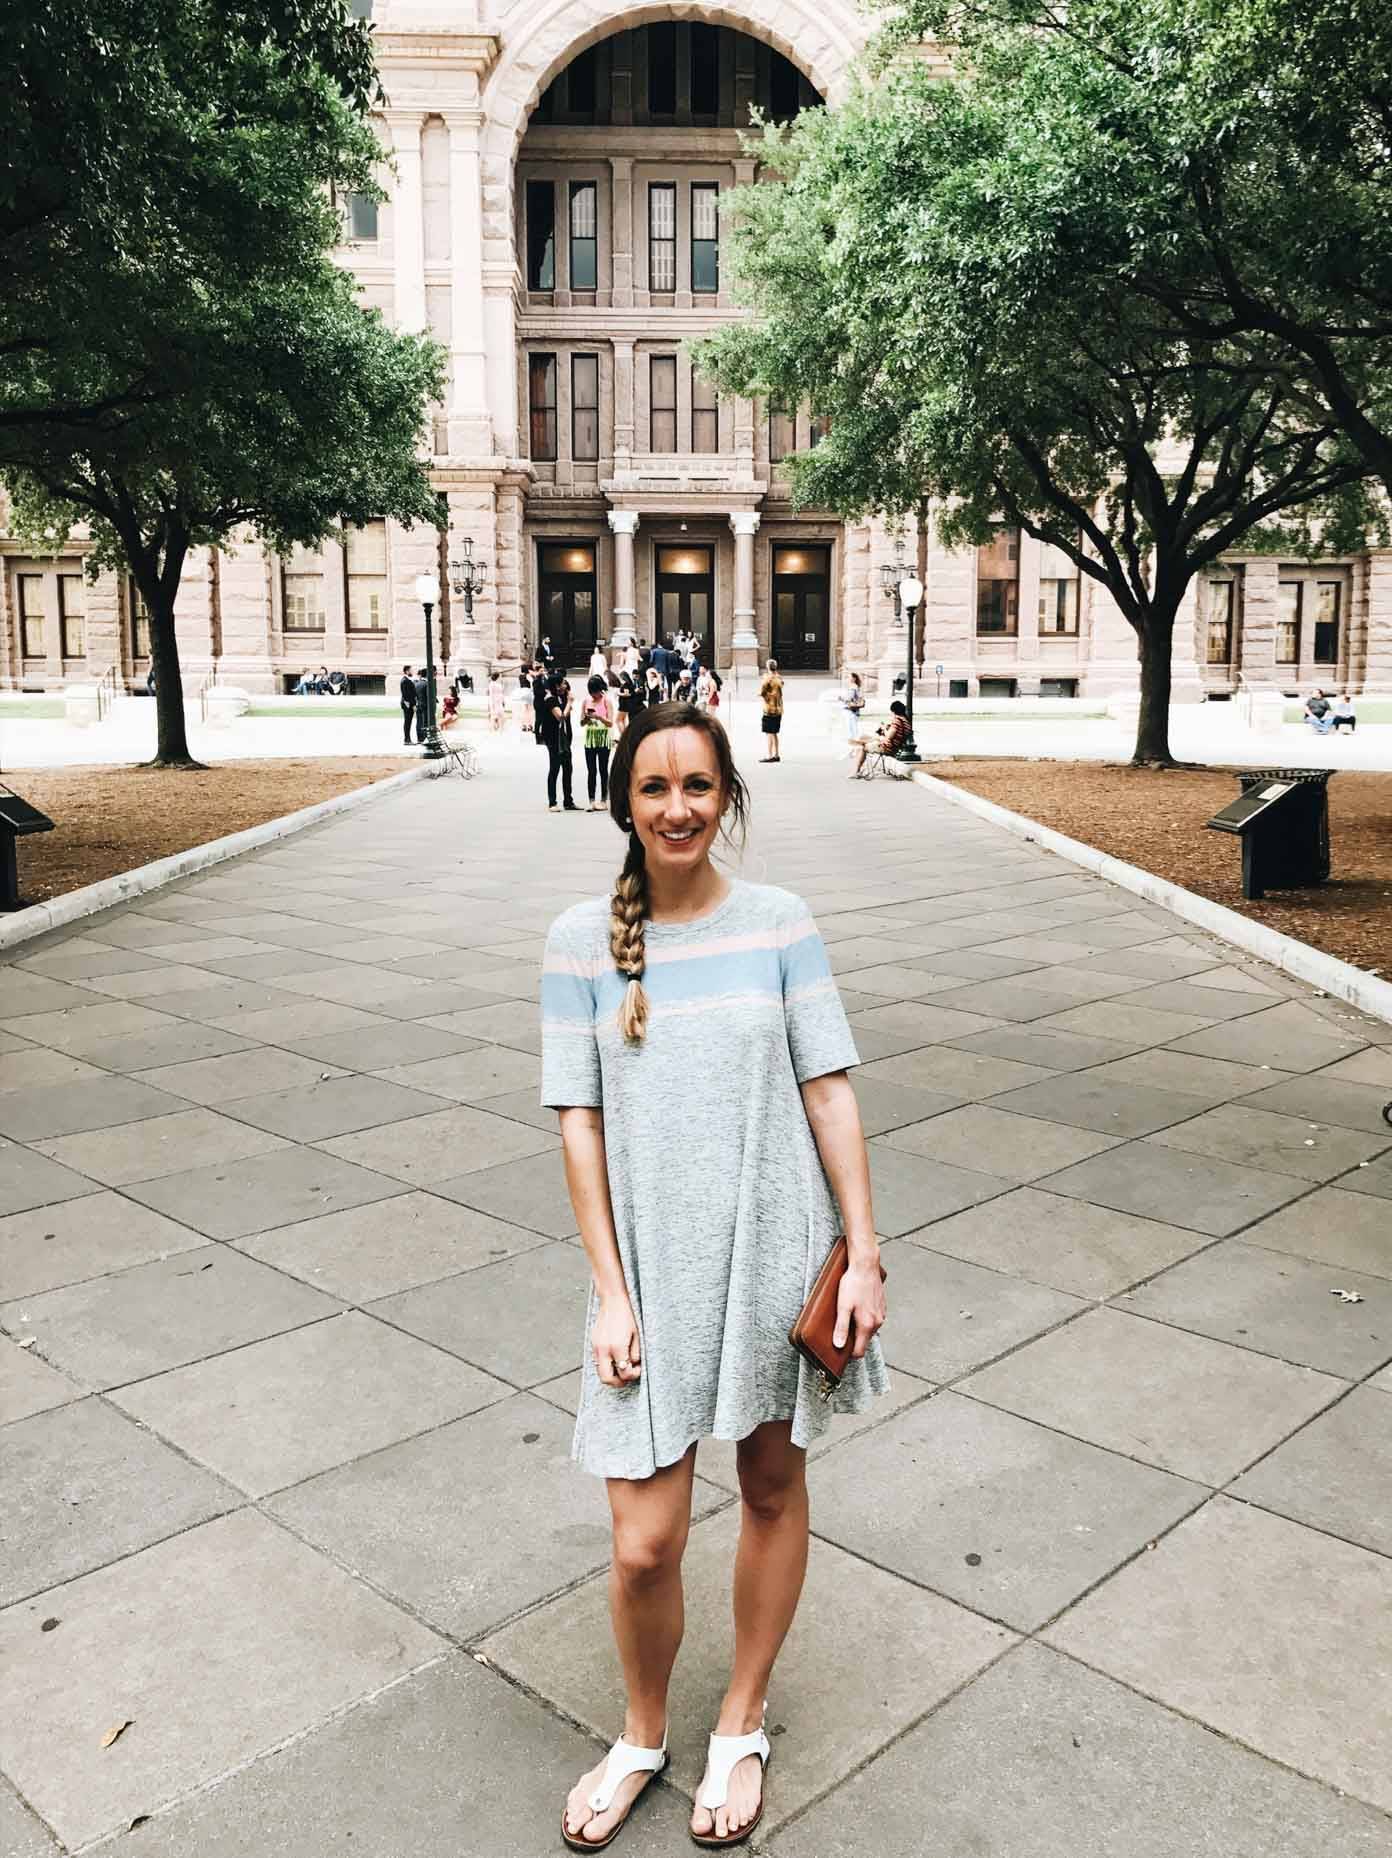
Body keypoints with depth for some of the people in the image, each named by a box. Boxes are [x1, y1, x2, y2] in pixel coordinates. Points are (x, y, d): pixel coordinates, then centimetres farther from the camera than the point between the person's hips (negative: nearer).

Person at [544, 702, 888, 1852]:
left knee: (774, 1486, 16)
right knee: (644, 1546, -1)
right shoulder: (582, 941, -4)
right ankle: (643, 1735, 31)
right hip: (655, 1269, -1)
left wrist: (864, 1253, -4)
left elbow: (830, 1093, -1)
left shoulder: (779, 924, -3)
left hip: (776, 1253, 1)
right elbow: (579, 1122, -3)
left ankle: (742, 1726, 41)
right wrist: (610, 1291, -7)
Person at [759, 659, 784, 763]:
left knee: (768, 733, -5)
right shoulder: (779, 679, 10)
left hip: (769, 710, -8)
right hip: (779, 710, 8)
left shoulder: (768, 679, -14)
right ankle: (776, 754, 18)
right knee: (774, 733, 15)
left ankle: (769, 755, -8)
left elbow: (761, 692, -18)